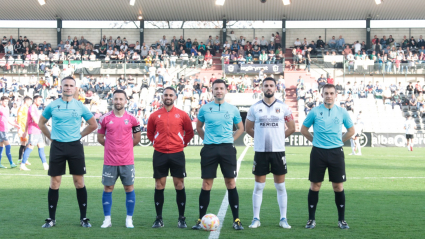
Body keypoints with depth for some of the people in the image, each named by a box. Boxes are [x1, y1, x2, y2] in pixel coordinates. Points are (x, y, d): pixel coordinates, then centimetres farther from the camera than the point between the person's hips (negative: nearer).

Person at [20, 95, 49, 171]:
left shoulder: (35, 108, 19)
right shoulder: (32, 108, -11)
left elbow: (27, 121, 24)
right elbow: (35, 120, -20)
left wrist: (25, 131, 26)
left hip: (38, 132, 10)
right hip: (33, 131, -10)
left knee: (41, 147, 7)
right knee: (30, 147, -7)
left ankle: (45, 165, 8)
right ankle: (22, 165, -3)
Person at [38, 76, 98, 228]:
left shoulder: (80, 106, 3)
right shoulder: (52, 106, 3)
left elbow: (93, 125, 11)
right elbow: (41, 123, 15)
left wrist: (79, 135, 4)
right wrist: (51, 137, 6)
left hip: (75, 146, 0)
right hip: (57, 147, 0)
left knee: (79, 182, 1)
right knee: (54, 183, 2)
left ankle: (83, 218, 9)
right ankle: (51, 219, 10)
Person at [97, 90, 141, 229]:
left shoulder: (132, 119, 2)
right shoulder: (105, 119, 1)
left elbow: (137, 138, 12)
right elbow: (100, 138, 10)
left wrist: (125, 146, 10)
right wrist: (111, 146, 8)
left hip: (127, 161, 0)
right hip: (110, 161, 0)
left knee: (129, 188, 3)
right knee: (108, 188, 2)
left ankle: (129, 219, 12)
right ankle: (107, 219, 11)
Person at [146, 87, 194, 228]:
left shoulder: (182, 115, 3)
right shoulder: (155, 115, 5)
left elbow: (189, 132, 12)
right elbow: (150, 133, 16)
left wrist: (183, 143, 4)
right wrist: (158, 142, 6)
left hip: (177, 154, -1)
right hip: (160, 154, 1)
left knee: (179, 186, 0)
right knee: (159, 186, 2)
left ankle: (182, 219, 7)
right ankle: (159, 219, 9)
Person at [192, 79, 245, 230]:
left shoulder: (232, 109, 6)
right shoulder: (205, 109, 5)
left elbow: (240, 128, 17)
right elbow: (199, 127, 18)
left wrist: (231, 139, 5)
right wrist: (206, 139, 6)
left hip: (227, 148, 0)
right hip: (209, 149, 0)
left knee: (231, 183, -1)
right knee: (206, 184, 1)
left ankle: (236, 220, 4)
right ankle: (201, 219, 7)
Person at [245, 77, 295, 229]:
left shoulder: (283, 107, 3)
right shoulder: (255, 108, 4)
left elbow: (292, 128, 11)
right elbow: (248, 128, 13)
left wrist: (278, 137, 7)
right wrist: (261, 137, 8)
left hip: (278, 151, 0)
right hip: (260, 151, 0)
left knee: (280, 186, 3)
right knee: (258, 186, 3)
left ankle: (283, 219, 9)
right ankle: (256, 219, 9)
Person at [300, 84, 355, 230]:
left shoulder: (342, 112, 4)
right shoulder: (315, 112, 1)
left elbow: (351, 131, 15)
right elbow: (304, 130, 11)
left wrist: (339, 141, 10)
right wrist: (315, 140, 6)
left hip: (336, 152, 1)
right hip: (318, 152, -1)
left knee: (338, 186, 1)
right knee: (315, 185, 1)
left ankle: (341, 220, 11)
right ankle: (311, 219, 10)